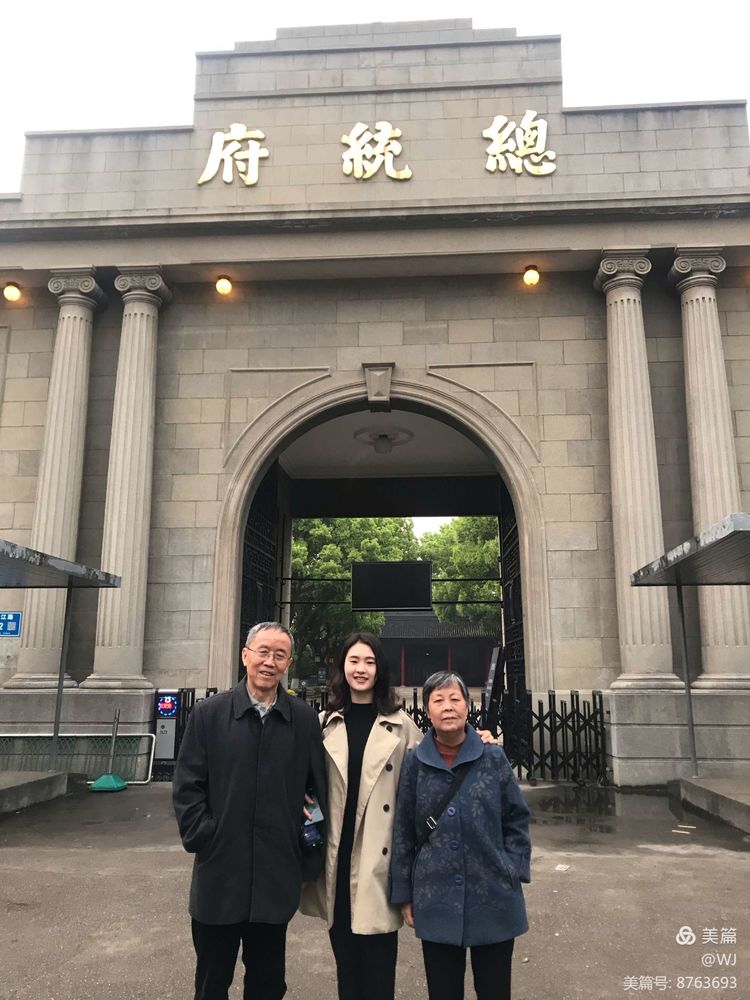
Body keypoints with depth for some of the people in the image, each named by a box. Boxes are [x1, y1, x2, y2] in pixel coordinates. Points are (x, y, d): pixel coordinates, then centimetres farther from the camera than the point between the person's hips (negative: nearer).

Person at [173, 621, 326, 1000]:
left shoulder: (305, 720, -1)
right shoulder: (209, 714, -3)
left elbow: (317, 790, 3)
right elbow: (187, 786, -2)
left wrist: (310, 859, 0)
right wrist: (203, 839, -9)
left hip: (277, 879, 1)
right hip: (219, 874, 0)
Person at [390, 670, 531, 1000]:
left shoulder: (493, 758, -5)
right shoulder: (415, 763, -4)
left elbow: (517, 820, 4)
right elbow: (403, 833, 2)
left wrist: (513, 872, -4)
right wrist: (404, 894, 4)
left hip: (494, 899, 0)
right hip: (436, 902, 0)